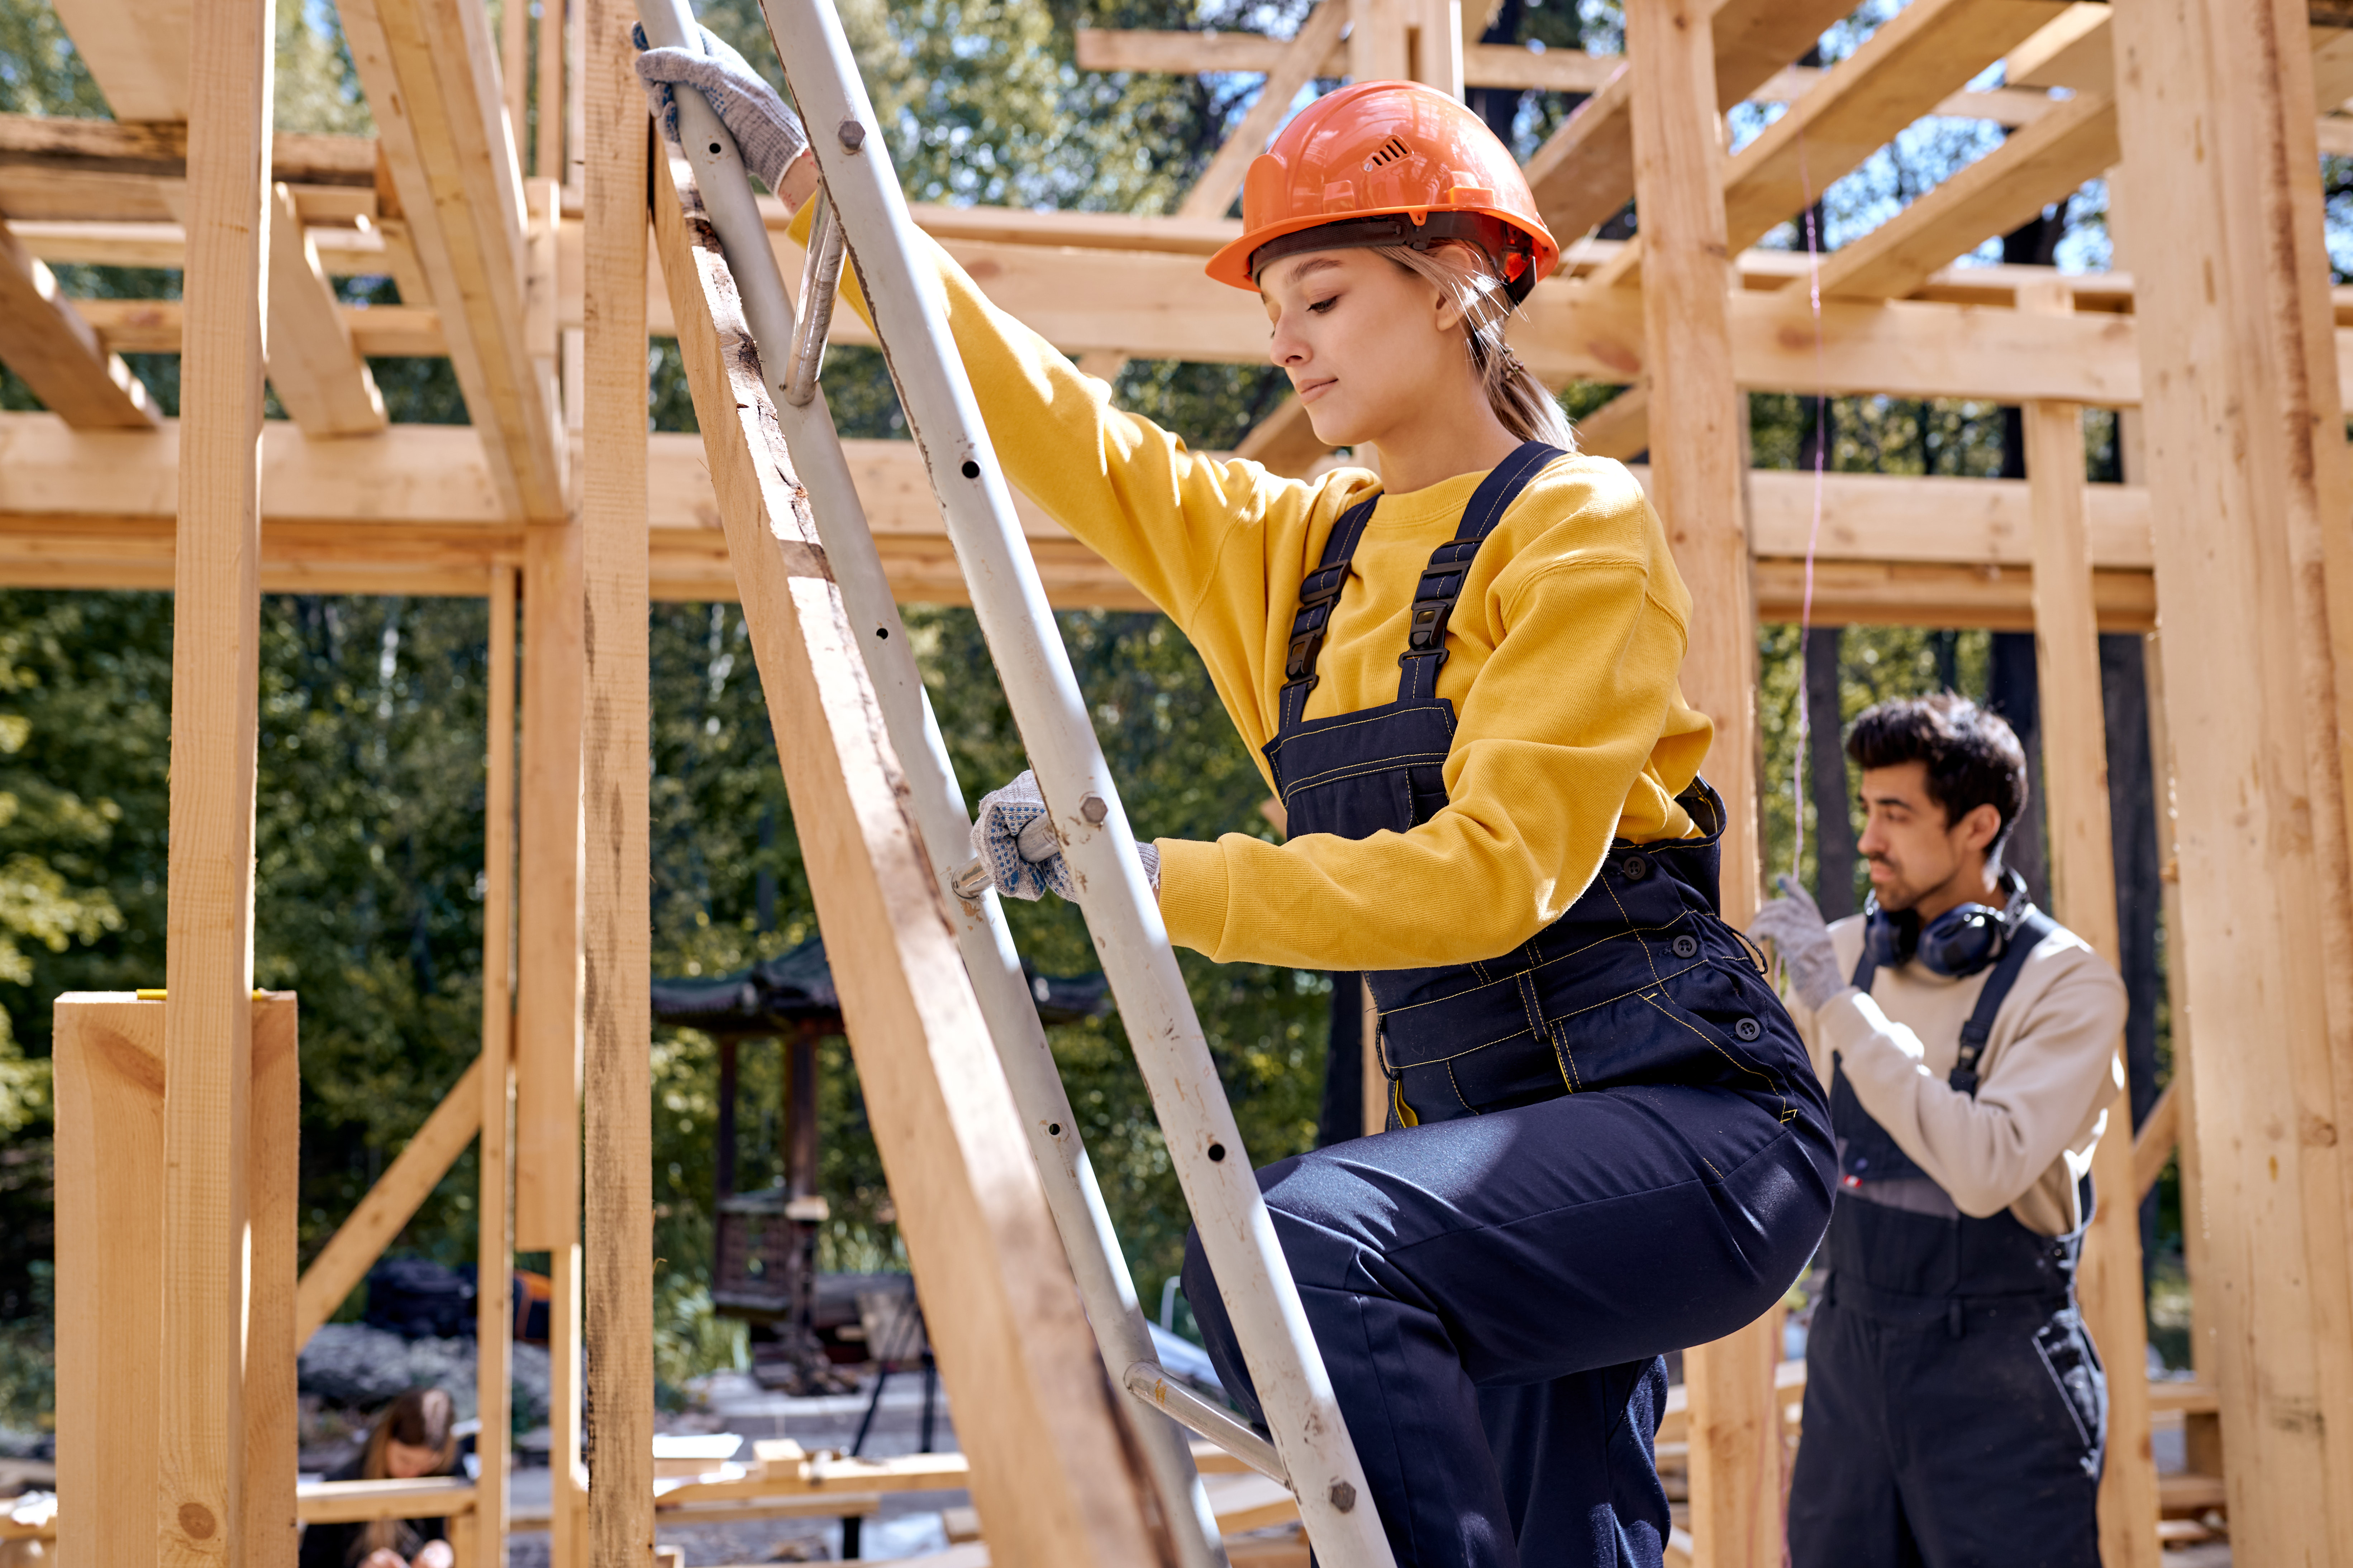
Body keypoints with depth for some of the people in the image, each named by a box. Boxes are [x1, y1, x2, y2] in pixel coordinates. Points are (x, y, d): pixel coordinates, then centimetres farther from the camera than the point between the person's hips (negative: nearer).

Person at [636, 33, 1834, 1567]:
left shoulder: (1579, 531, -8)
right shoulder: (1294, 552, 13)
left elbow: (1494, 871, -18)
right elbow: (1045, 416, 16)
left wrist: (1165, 879, -21)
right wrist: (807, 176, 16)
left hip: (1691, 1114, -7)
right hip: (1491, 1139, 7)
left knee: (1295, 1241, -32)